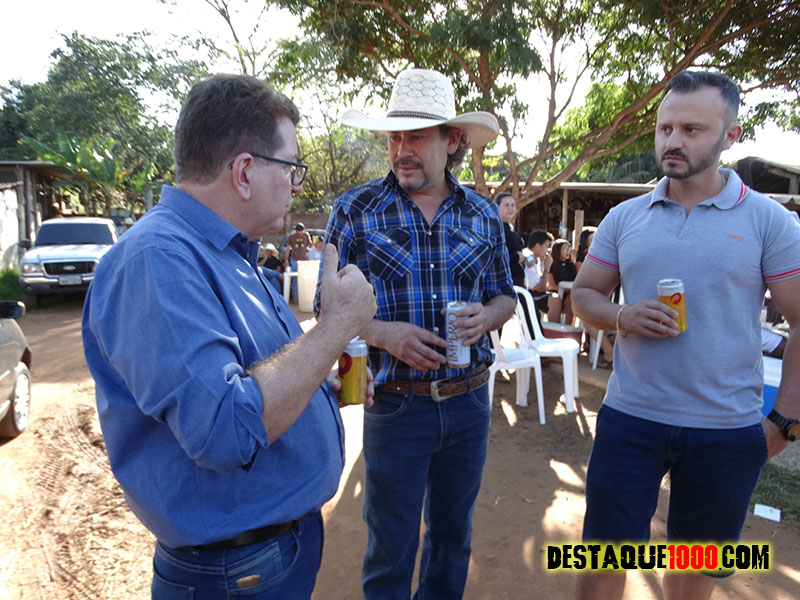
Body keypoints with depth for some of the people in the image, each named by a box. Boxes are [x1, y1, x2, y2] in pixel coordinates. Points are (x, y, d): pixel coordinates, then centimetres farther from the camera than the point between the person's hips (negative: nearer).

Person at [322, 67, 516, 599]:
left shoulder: (484, 215, 2)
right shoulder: (356, 210, -7)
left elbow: (505, 296, 11)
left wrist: (485, 317, -12)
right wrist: (384, 334, -22)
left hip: (470, 400, 4)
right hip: (396, 403, -3)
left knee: (454, 533, 23)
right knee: (391, 547, 13)